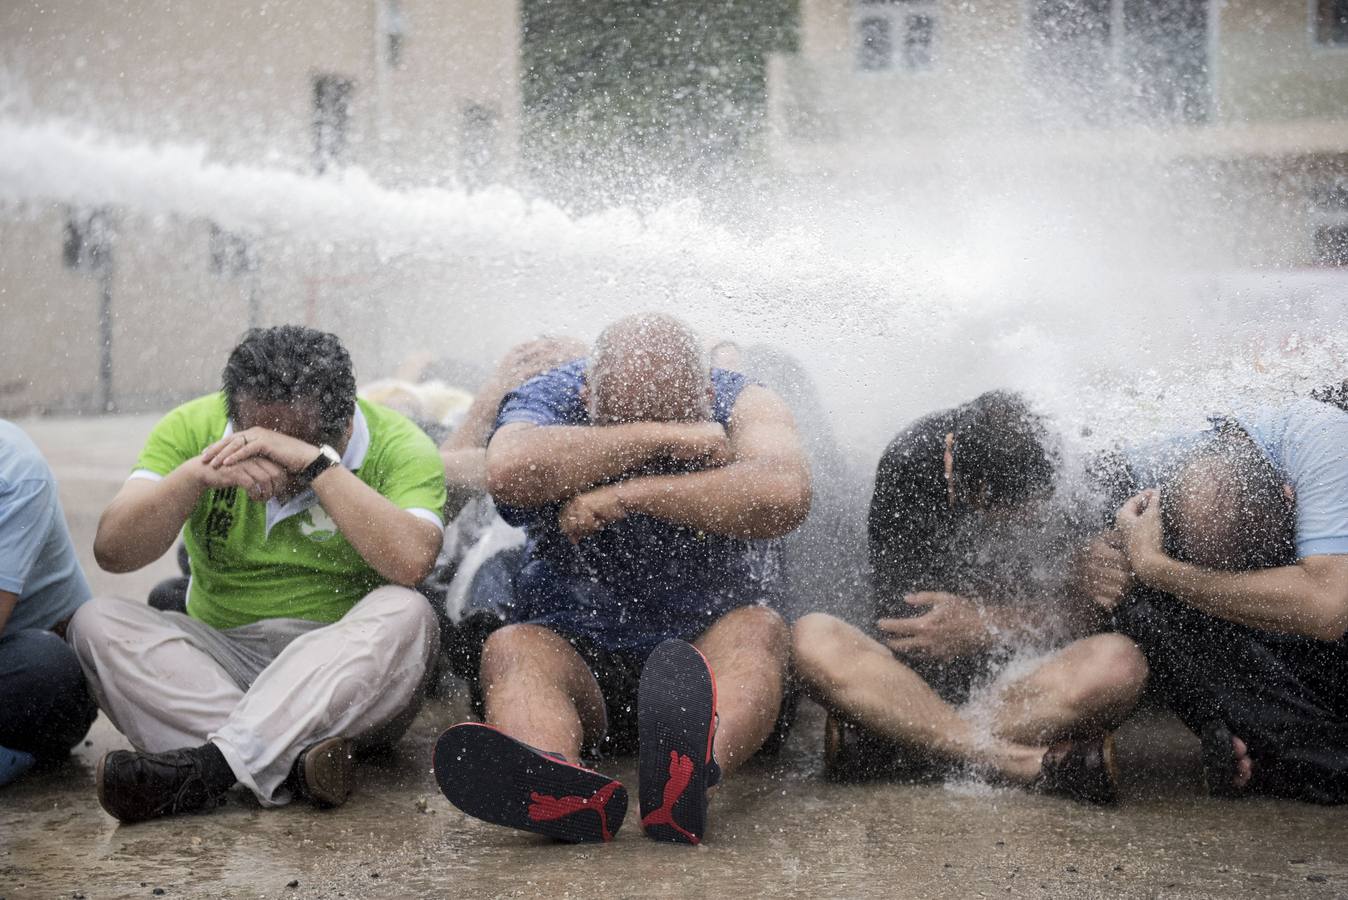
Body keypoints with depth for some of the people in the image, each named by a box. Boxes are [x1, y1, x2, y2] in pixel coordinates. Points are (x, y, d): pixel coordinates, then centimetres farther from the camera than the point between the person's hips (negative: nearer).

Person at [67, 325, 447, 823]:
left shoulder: (397, 446, -10)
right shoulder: (194, 428, -3)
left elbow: (410, 563, -28)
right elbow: (111, 552, -12)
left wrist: (315, 463, -30)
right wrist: (196, 474, -27)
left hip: (348, 671, -2)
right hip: (221, 659, 3)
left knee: (405, 614, -32)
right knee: (96, 622, -21)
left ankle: (209, 763, -37)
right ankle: (295, 760, -35)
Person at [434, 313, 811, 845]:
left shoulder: (741, 404, -5)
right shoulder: (548, 400, -6)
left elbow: (787, 497, -28)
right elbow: (510, 472, -32)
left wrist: (630, 494, -28)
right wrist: (662, 438, -29)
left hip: (706, 647, 0)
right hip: (574, 651, 0)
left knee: (758, 630, -30)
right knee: (511, 647, -29)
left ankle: (690, 773, -60)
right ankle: (557, 785, -60)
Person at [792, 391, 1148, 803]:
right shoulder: (910, 459, -11)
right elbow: (898, 614, -9)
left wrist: (988, 624, -19)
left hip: (1027, 680, 0)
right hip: (920, 675, 0)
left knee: (1119, 663, -33)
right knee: (814, 639, -31)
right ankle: (1033, 764, -35)